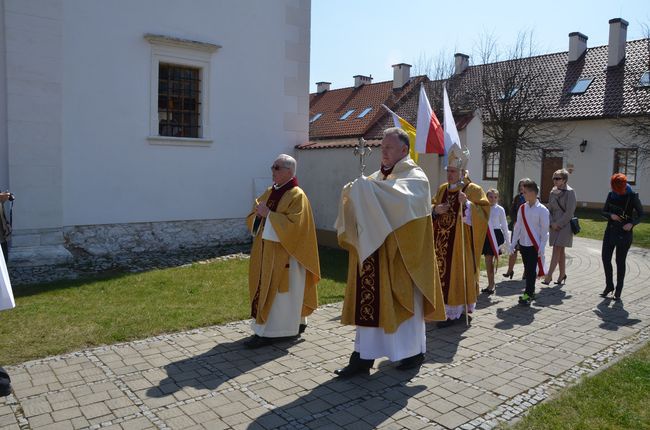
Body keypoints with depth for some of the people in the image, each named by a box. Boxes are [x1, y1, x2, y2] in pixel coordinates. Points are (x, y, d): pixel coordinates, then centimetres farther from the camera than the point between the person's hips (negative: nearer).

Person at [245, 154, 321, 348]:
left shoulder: (297, 196, -11)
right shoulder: (269, 193, 12)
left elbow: (294, 225, -23)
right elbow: (252, 219, 14)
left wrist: (269, 215, -21)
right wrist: (258, 214, -8)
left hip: (284, 255, -8)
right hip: (266, 252, 8)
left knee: (278, 292, -3)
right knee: (266, 288, 13)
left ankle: (268, 332, 1)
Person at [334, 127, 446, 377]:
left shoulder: (415, 177, -6)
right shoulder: (379, 177, 14)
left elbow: (404, 200, -27)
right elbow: (364, 207, 9)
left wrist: (367, 188, -27)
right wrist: (353, 195, -13)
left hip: (399, 254, -6)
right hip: (373, 251, 6)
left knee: (404, 301, 6)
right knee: (369, 300, 6)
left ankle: (415, 351, 25)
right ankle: (364, 355, 14)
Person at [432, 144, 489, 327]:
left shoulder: (473, 190, -5)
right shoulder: (443, 189, 12)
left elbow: (483, 213, -11)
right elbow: (432, 207, 18)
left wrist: (467, 204, -26)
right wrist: (435, 210, -4)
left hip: (461, 243, -5)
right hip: (442, 242, 6)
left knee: (459, 274, -2)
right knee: (443, 273, 6)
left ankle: (458, 310, 7)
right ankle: (450, 311, 15)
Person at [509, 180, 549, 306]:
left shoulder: (542, 210, -9)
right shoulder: (522, 208, 4)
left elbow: (545, 230, -8)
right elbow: (518, 227, 8)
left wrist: (542, 247, -11)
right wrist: (513, 243, 7)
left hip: (535, 245, -5)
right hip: (523, 244, 5)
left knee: (531, 270, -4)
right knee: (527, 269, 12)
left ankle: (528, 294, 2)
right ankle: (530, 292, 23)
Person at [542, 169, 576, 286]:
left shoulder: (570, 192, -8)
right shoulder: (553, 192, 10)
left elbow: (569, 212, -12)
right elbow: (549, 209, 12)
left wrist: (558, 223, -12)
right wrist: (552, 223, -2)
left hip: (565, 225, -6)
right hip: (555, 225, 6)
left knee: (557, 250, -10)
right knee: (560, 250, 11)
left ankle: (549, 275, -11)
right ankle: (562, 274, 19)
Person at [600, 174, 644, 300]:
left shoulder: (632, 197, -8)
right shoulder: (611, 195, 3)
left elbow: (641, 214, -2)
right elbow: (604, 212, 10)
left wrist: (632, 224, -20)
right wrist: (611, 215, -13)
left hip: (624, 233, -4)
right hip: (610, 231, 4)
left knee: (620, 261, 2)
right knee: (606, 258, 3)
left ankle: (618, 291, 14)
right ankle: (609, 285, 20)